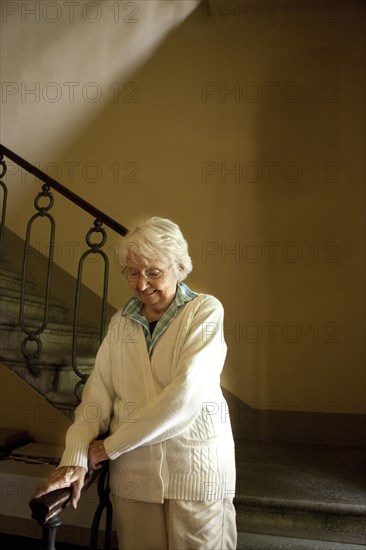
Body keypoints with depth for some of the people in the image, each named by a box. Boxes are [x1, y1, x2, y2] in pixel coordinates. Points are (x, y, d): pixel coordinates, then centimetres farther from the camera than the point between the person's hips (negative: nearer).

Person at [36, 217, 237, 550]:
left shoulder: (205, 310, -8)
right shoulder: (121, 323, 7)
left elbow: (187, 393, -18)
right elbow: (98, 393, 2)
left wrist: (111, 446, -12)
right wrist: (75, 458, -13)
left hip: (196, 471, -3)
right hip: (132, 473, 3)